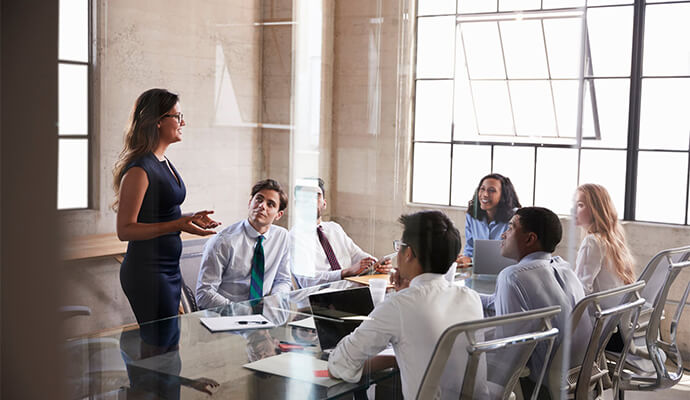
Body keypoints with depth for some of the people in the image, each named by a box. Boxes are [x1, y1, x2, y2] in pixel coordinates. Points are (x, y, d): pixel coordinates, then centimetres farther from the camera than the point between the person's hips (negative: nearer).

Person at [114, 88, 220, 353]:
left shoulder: (164, 162, 13)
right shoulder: (139, 169, -16)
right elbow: (125, 229, -19)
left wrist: (192, 220, 9)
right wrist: (177, 225, -26)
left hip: (169, 268, 10)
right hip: (147, 270, -10)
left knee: (167, 345, 14)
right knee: (163, 348, -6)